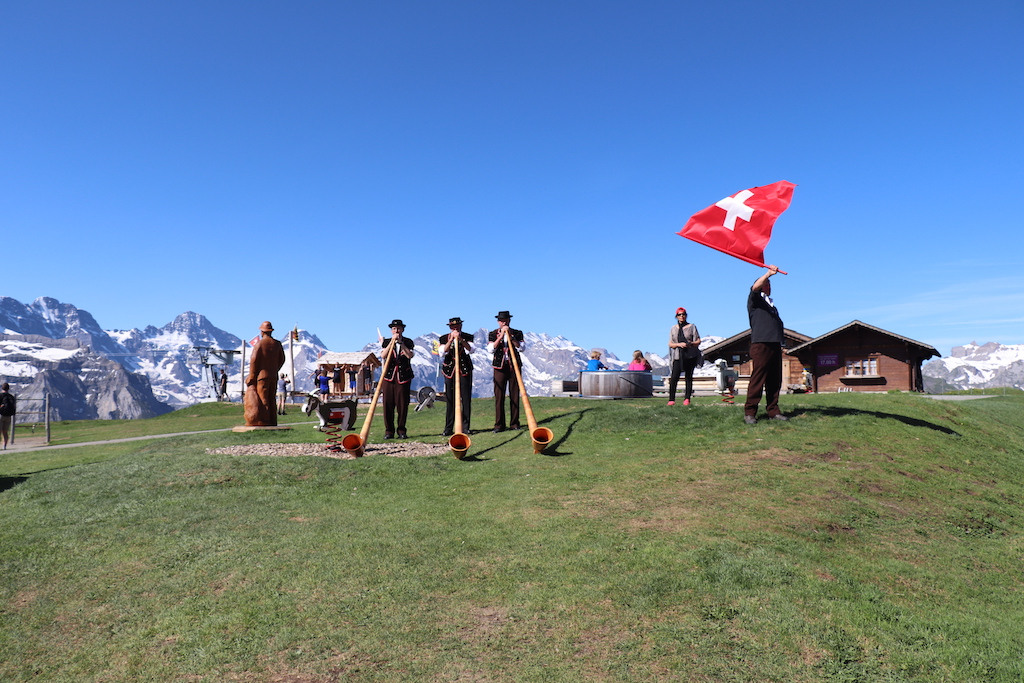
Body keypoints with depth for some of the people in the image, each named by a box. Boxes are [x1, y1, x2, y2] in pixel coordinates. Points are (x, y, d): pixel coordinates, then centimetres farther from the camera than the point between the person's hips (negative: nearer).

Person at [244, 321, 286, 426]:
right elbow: (282, 359, 13)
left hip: (262, 375, -5)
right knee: (271, 400, 10)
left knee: (263, 400, -3)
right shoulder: (277, 344, 6)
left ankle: (264, 423, -4)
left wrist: (251, 377, -4)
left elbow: (254, 361, -11)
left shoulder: (259, 343, -10)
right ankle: (272, 423, 12)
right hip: (273, 376, 5)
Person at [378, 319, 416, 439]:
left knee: (403, 404, -2)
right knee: (388, 404, -1)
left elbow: (409, 355, -10)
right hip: (389, 376, 1)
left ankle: (401, 431, 8)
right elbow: (383, 355, -7)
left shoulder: (408, 342, 8)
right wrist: (392, 342, -12)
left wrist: (401, 342, -13)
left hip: (404, 376, -1)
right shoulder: (386, 342, 11)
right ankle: (389, 431, 6)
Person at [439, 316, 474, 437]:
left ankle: (465, 427, 5)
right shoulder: (444, 338, 8)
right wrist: (451, 340, -17)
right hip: (449, 371, 1)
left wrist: (460, 339, -20)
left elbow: (470, 350, -11)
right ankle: (448, 429, 5)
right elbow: (442, 352, -9)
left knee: (466, 399, -2)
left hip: (465, 370, 0)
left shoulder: (467, 337, 7)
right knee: (449, 400, 0)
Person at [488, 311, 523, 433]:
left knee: (514, 395, 1)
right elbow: (491, 348, -7)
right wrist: (501, 335, -12)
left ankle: (514, 423, 8)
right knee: (499, 396, -4)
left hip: (514, 366, 1)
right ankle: (499, 425, 0)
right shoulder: (492, 334, 10)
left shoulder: (517, 333, 9)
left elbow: (520, 348, -6)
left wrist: (510, 336, -13)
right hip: (500, 366, 0)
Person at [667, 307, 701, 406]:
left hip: (690, 355, 0)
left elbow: (698, 341, 5)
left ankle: (687, 398, 7)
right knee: (674, 377, -10)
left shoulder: (692, 327, 9)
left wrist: (690, 343, -16)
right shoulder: (673, 329, 13)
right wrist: (679, 344, -12)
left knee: (689, 377, 1)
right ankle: (671, 399, -9)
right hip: (678, 356, 1)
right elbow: (670, 344, 8)